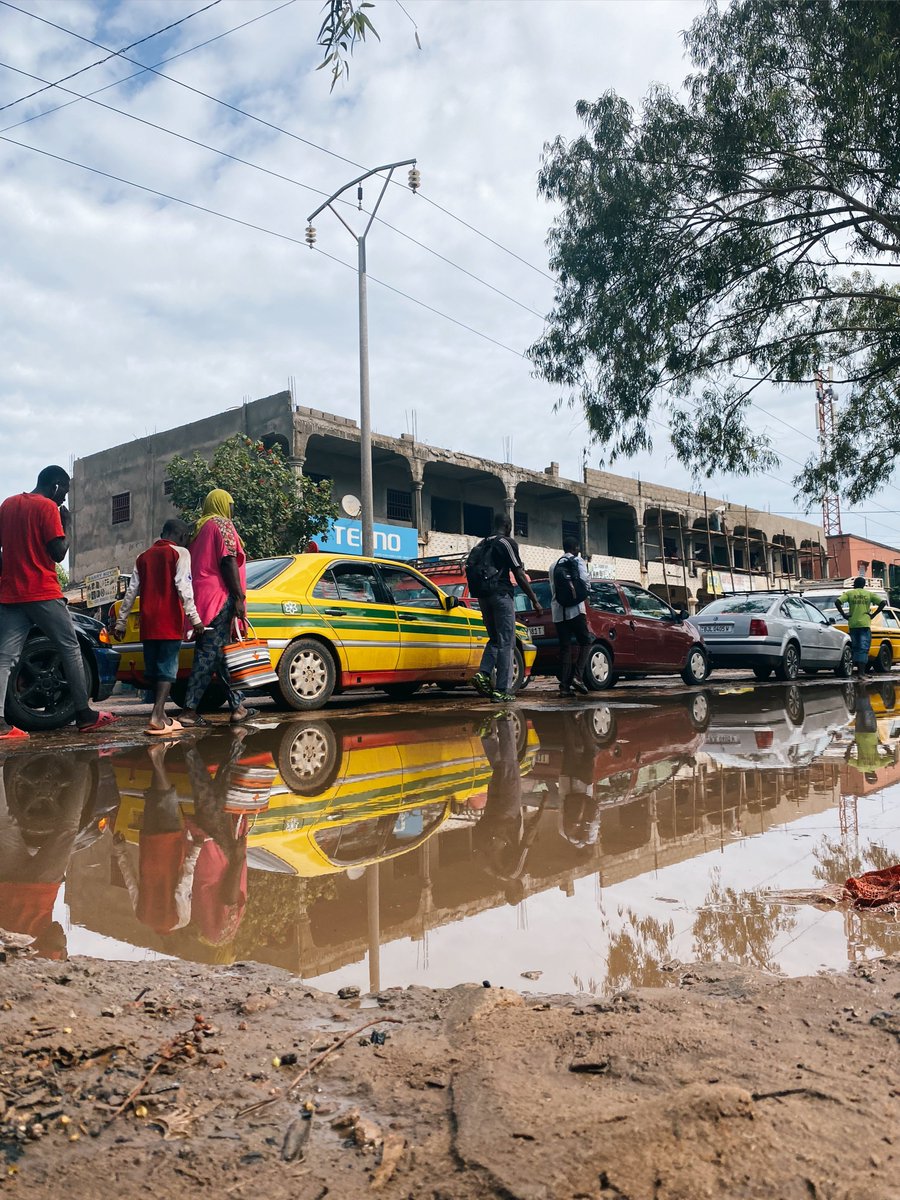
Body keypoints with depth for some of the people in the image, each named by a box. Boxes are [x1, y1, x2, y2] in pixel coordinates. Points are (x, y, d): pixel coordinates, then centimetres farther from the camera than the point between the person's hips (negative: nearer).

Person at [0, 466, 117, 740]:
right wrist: (65, 524, 1)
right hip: (42, 593, -6)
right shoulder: (48, 507, -7)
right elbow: (58, 553, -12)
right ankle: (85, 714, 6)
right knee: (71, 649, 4)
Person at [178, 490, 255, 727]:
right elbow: (228, 562, -13)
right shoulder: (223, 525, -3)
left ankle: (237, 706, 12)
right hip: (220, 597, -9)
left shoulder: (199, 528, 22)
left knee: (222, 653, 9)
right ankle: (189, 709, -15)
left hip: (202, 598, 9)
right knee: (209, 654, -11)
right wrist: (239, 597, -15)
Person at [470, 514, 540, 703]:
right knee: (506, 642, -2)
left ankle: (483, 673, -3)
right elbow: (519, 575, -8)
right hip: (501, 595, -7)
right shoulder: (508, 543, -5)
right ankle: (502, 690, -3)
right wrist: (534, 600, -3)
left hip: (484, 596, 7)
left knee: (495, 639, 18)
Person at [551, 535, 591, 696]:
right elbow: (584, 582, -6)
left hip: (558, 611, 5)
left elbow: (552, 589, 18)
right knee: (585, 641, 6)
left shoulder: (555, 565, 20)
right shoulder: (577, 561, 3)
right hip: (575, 609, -5)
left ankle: (564, 686, -2)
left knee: (564, 647, 5)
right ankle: (578, 676, -10)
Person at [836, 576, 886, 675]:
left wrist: (844, 615, -3)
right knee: (863, 648, -2)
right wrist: (873, 615, 1)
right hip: (865, 624, -1)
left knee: (855, 648, 10)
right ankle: (861, 672, -10)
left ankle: (859, 670, 11)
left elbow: (837, 602, -10)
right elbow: (883, 602, -3)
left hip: (853, 624, 1)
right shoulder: (869, 594, 7)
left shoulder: (849, 593, 5)